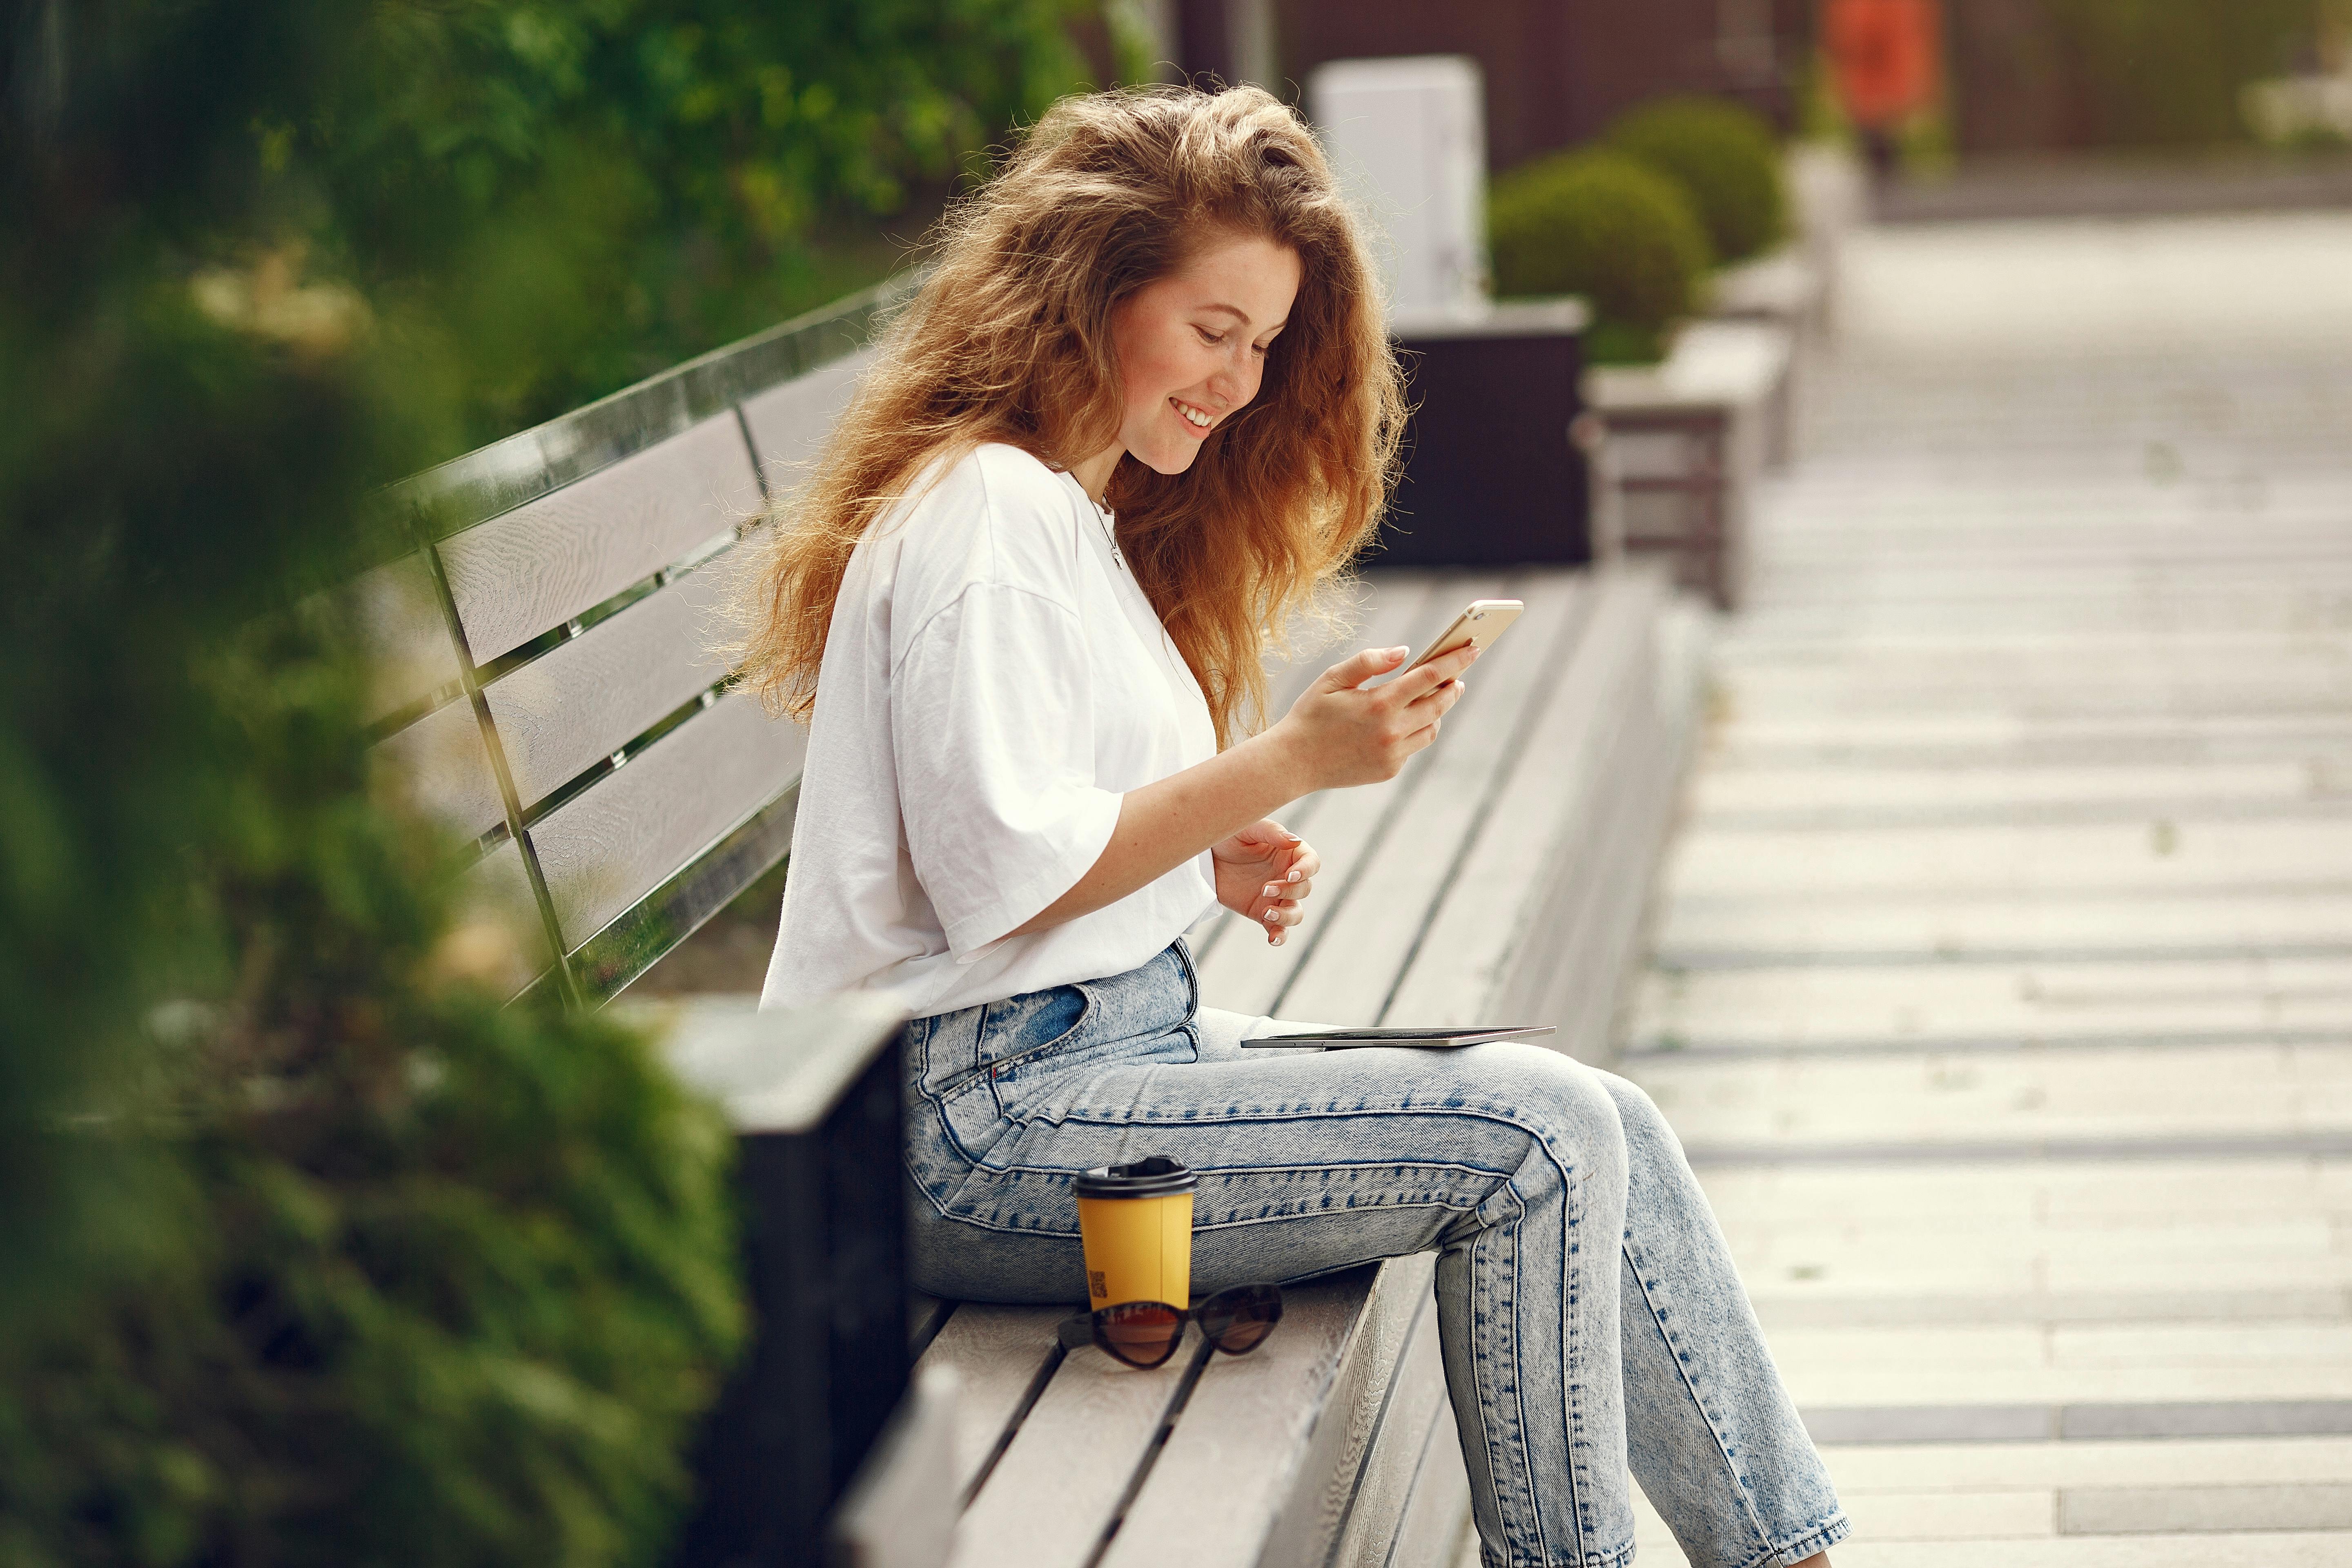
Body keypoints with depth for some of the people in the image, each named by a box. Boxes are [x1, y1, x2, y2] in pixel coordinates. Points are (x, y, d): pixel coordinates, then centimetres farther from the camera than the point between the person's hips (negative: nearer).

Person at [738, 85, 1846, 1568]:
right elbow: (998, 878, -20)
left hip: (1127, 1036, 10)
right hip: (982, 1122, -10)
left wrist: (1215, 860, 4)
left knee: (1604, 1134, -3)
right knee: (1538, 1137, -20)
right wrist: (1287, 762, -19)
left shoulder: (1082, 519, 19)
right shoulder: (986, 514, -13)